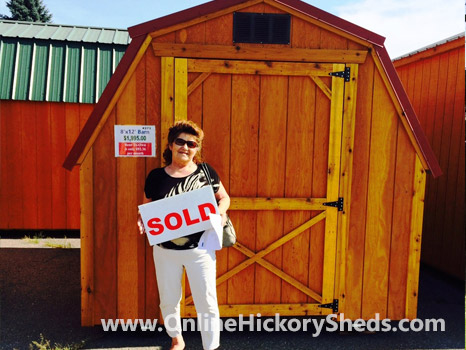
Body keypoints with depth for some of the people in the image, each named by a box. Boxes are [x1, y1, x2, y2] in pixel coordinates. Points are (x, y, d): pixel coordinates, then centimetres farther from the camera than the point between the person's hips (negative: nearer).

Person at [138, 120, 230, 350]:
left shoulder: (206, 172, -6)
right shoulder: (156, 176, -3)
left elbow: (224, 197, 7)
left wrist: (220, 211, -14)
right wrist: (142, 220, -14)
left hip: (200, 249, -2)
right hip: (165, 251, 2)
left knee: (207, 303, 5)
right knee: (168, 301, 19)